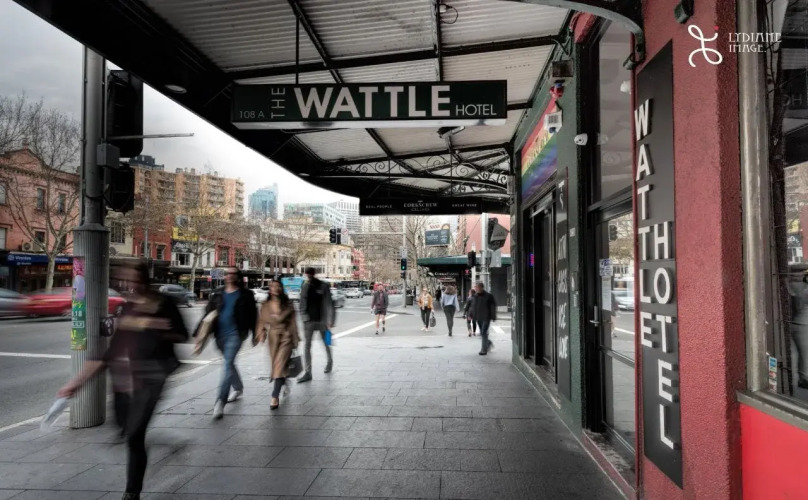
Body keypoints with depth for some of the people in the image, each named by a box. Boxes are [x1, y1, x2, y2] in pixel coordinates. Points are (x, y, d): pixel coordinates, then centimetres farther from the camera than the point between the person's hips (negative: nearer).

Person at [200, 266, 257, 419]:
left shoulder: (246, 295, -1)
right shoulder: (218, 294, 9)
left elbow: (253, 316, 3)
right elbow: (208, 314, 7)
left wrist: (255, 335, 5)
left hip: (235, 334, -5)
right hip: (220, 334, 5)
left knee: (228, 364, -15)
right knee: (229, 363, 19)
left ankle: (220, 402, -18)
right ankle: (238, 388, 43)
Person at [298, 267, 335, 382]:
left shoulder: (324, 286, -6)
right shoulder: (305, 286, 3)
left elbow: (329, 304, -8)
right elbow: (302, 303, 8)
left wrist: (330, 320, -14)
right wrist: (304, 316, -4)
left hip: (321, 320, -2)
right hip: (309, 320, 2)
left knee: (326, 343, 15)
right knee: (307, 346, -3)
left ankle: (330, 361, 41)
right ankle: (308, 373, 0)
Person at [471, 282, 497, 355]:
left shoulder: (489, 296, -8)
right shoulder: (476, 296, 6)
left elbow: (493, 307, -5)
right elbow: (473, 307, 14)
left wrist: (493, 317, -7)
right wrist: (471, 315, 10)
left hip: (486, 318, -5)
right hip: (478, 318, 6)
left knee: (484, 333, -10)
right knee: (482, 333, 12)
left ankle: (484, 350, -3)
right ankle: (489, 343, 37)